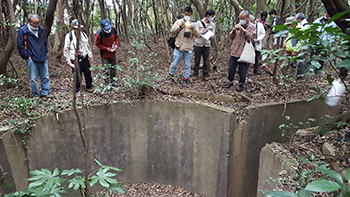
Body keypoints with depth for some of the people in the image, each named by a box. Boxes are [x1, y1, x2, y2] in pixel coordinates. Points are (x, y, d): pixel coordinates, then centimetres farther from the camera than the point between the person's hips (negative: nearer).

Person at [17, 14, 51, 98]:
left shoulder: (41, 29, 8)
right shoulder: (23, 31, -6)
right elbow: (20, 46, -4)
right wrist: (27, 56, -8)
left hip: (43, 59, 4)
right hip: (31, 59, -4)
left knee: (45, 77, 8)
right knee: (33, 79, 2)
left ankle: (45, 92, 18)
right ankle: (36, 95, 13)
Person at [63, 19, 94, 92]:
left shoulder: (83, 34, 11)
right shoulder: (69, 36, -4)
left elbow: (88, 46, 20)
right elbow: (66, 49, -2)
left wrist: (90, 56, 17)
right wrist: (68, 60, -6)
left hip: (84, 57, 5)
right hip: (75, 59, -4)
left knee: (88, 72, 11)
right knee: (77, 74, -5)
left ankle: (89, 85, 32)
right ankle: (77, 88, 12)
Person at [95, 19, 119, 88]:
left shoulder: (113, 30, -13)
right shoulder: (99, 34, -25)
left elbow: (116, 37, 4)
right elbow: (97, 43, -13)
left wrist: (116, 45, -12)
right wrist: (106, 48, -21)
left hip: (113, 53, 5)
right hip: (105, 54, -5)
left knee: (113, 68, 18)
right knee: (106, 70, 1)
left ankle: (113, 81, 36)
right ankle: (108, 84, 13)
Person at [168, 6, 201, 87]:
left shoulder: (193, 24, 5)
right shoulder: (179, 21, 5)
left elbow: (198, 35, -4)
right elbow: (172, 31, -4)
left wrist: (193, 28, -22)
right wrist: (180, 26, -20)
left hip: (189, 49, 1)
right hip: (179, 48, 0)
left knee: (187, 66, 6)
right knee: (174, 64, 4)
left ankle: (185, 80, 18)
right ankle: (171, 77, 23)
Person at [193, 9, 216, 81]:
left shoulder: (212, 25, 7)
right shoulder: (199, 23, 0)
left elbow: (212, 35, 4)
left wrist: (207, 31, -13)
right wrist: (203, 31, -19)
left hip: (207, 45, 2)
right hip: (198, 45, -2)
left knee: (206, 61, 6)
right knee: (197, 61, 6)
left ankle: (205, 75, 15)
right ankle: (195, 74, 16)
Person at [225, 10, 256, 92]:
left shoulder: (252, 27, -1)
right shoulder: (237, 25, 10)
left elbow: (252, 38, -14)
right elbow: (231, 37, 15)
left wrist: (244, 31, -20)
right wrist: (233, 31, -6)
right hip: (234, 51, 4)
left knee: (242, 70, 3)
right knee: (231, 68, 10)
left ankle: (241, 84, 18)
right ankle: (230, 82, 29)